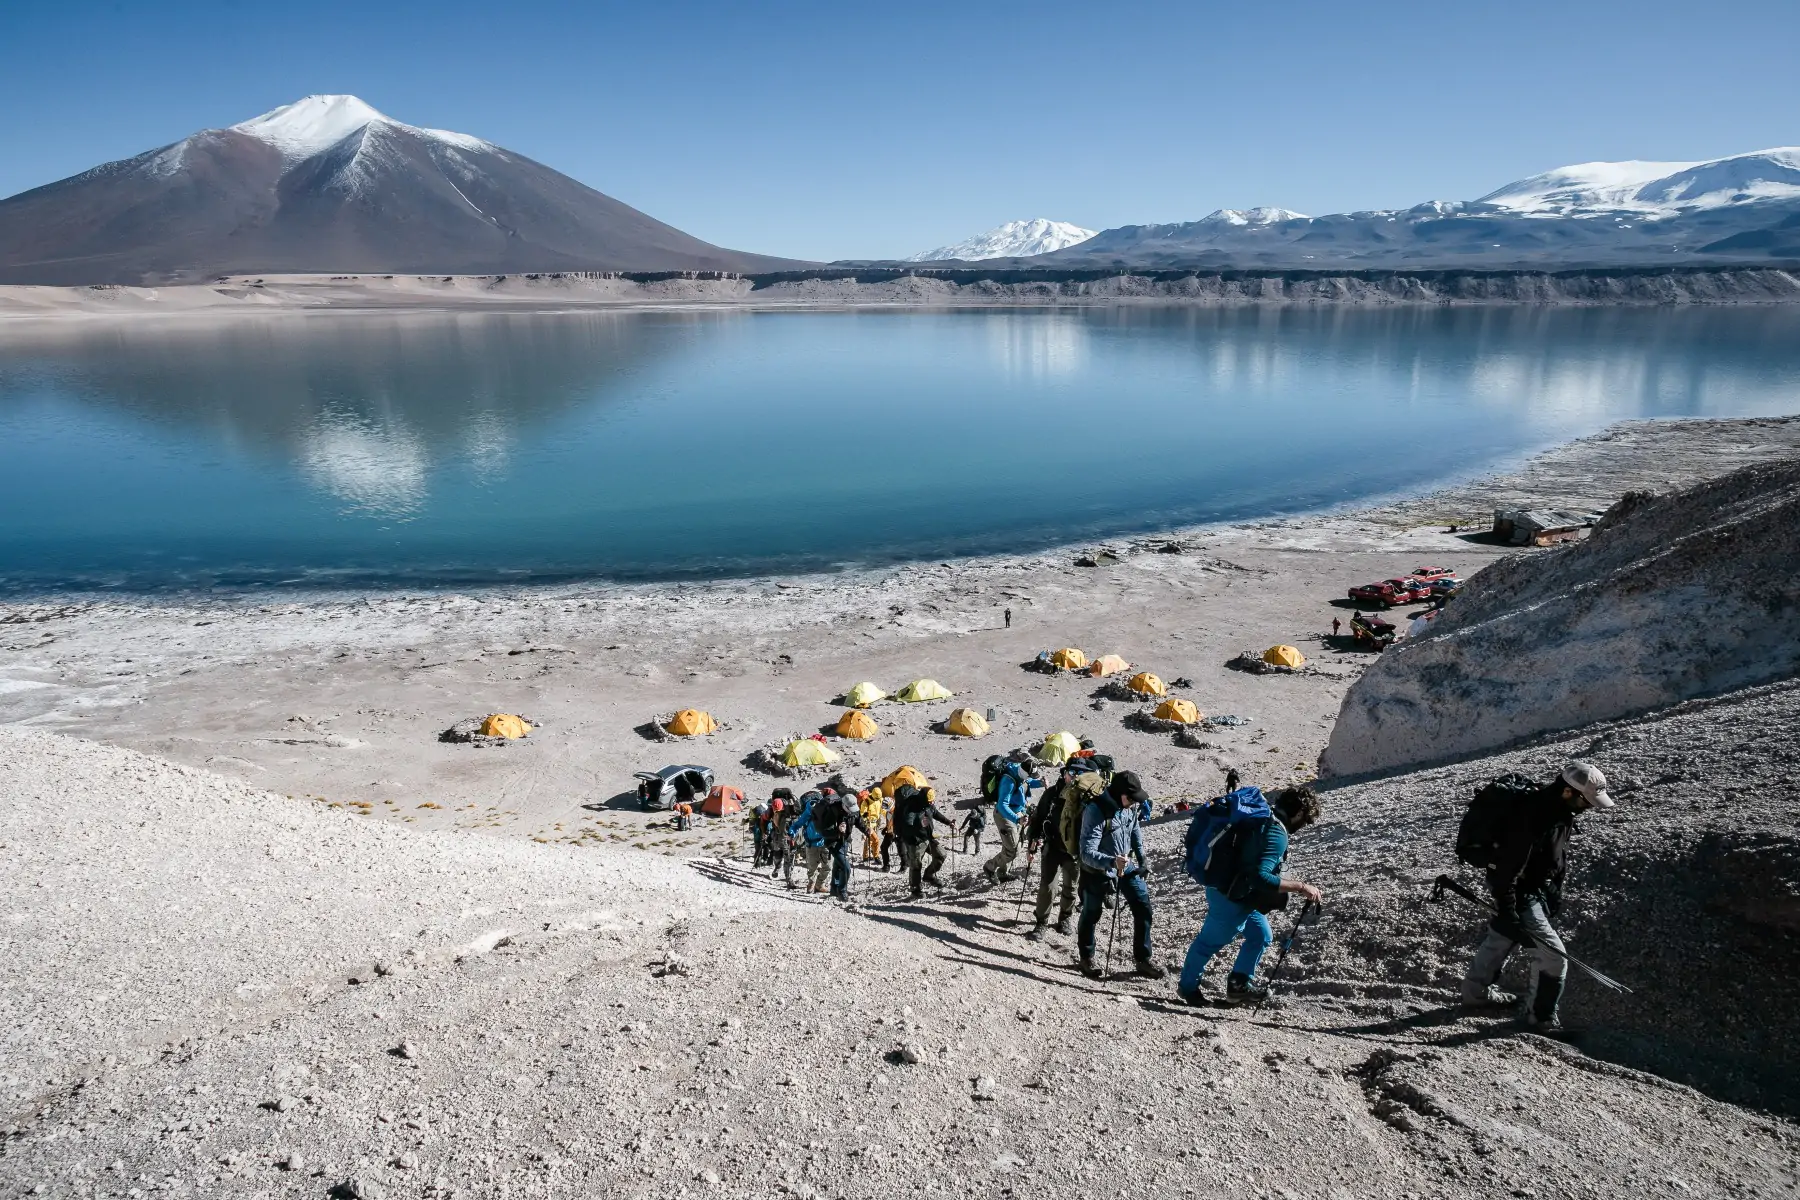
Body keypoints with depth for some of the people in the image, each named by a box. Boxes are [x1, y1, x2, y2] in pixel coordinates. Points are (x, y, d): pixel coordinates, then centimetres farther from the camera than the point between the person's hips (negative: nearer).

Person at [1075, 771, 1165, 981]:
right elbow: (1087, 853, -33)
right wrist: (1111, 861, -49)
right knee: (1091, 914, 10)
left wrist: (1142, 861, 13)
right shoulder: (1095, 811, -30)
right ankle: (1087, 958, 33)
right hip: (1097, 871, -6)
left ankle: (1143, 960, 15)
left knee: (1143, 908, 1)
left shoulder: (1130, 806, -9)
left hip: (1127, 866, 6)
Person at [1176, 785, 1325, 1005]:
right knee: (1210, 941, 10)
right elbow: (1260, 877, -35)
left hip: (1237, 893, 9)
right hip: (1231, 896, -9)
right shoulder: (1276, 834, -27)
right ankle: (1187, 986, 29)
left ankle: (1239, 985, 29)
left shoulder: (1263, 815, 2)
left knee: (1261, 935, 18)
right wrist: (1300, 886, -30)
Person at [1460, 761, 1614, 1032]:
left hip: (1537, 887, 10)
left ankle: (1478, 990, 44)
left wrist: (1556, 890, 19)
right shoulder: (1531, 817, -34)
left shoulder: (1560, 809, -4)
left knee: (1500, 938, 25)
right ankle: (1541, 1017, 16)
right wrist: (1506, 913, -27)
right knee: (1553, 957, -4)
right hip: (1519, 893, -10)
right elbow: (1508, 869, -30)